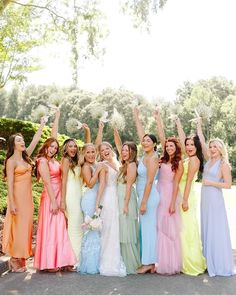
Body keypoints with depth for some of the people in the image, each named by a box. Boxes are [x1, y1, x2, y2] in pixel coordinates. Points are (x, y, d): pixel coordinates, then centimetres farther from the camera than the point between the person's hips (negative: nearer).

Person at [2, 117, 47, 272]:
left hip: (28, 197, 7)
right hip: (18, 196, -7)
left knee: (25, 226, 10)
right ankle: (14, 260, 11)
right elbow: (10, 183, -13)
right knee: (18, 227, -1)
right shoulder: (11, 160, -9)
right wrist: (12, 204, -17)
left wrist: (42, 125, 14)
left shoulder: (25, 156, 10)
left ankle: (20, 259, 21)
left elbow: (35, 140, 13)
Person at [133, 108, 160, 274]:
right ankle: (151, 262, 20)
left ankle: (148, 263, 7)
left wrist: (144, 202, -18)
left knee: (148, 227, -3)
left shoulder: (152, 158, -15)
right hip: (145, 195, 9)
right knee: (147, 227, 12)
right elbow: (141, 134, 18)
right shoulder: (147, 154, 7)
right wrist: (137, 118, 24)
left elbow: (149, 182, -18)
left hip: (149, 196, -9)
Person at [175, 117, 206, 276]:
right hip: (183, 195, 9)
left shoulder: (194, 159, -13)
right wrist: (178, 123, 26)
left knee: (187, 227, -4)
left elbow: (189, 181, -17)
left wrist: (185, 200, -18)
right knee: (184, 227, 13)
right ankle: (189, 262, 23)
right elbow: (182, 138, 20)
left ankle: (194, 264, 6)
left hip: (187, 196, -9)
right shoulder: (190, 158, 10)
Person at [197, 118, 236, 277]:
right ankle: (209, 262, 22)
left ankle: (220, 264, 9)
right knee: (206, 229, 11)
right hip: (205, 198, 7)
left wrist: (211, 183, -14)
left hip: (215, 199, -7)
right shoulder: (209, 160, 8)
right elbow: (202, 143, 8)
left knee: (216, 231, -2)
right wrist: (199, 126, 10)